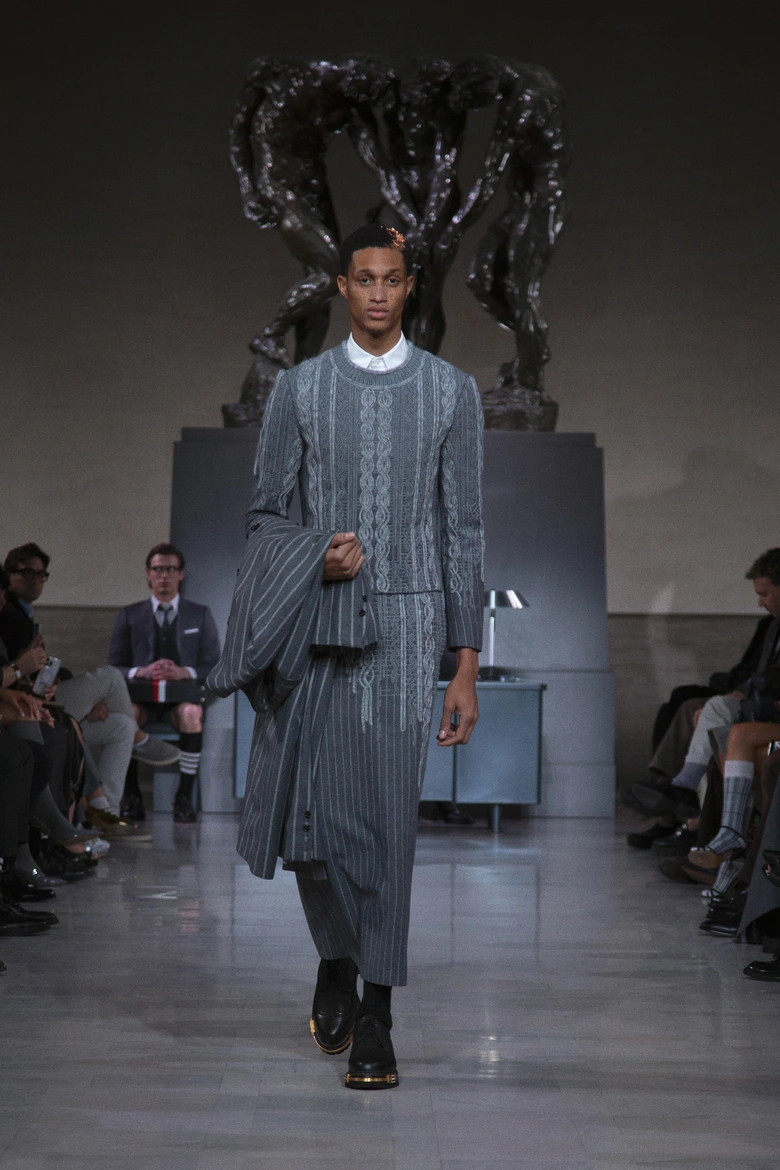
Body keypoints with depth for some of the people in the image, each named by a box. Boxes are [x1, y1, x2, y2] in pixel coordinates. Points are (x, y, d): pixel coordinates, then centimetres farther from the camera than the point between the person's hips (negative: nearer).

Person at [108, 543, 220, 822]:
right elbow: (114, 667, 7)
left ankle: (184, 797, -26)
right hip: (141, 696, 1)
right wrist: (142, 671, -15)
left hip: (183, 694, 0)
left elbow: (213, 667, 6)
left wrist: (184, 672, -15)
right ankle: (131, 796, -23)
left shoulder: (200, 615, 14)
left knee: (190, 713, -37)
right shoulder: (129, 616, 15)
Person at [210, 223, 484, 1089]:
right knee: (311, 812, -2)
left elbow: (462, 531, 4)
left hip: (405, 625, -1)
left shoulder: (451, 391, 7)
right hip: (315, 626, 1)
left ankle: (375, 1016, 9)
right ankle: (336, 958, 28)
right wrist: (314, 558, -12)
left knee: (388, 817, -3)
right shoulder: (299, 388, 9)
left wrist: (466, 667, 0)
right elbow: (263, 513, 11)